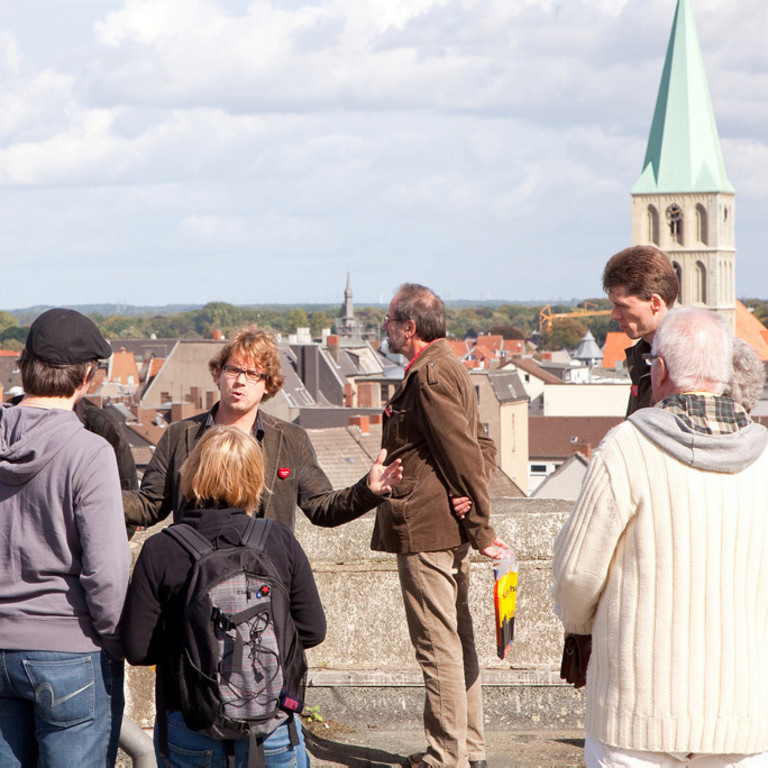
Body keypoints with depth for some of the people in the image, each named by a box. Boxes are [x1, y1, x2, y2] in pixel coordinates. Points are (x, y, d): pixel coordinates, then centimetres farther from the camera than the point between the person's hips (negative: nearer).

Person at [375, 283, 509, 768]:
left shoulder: (430, 375, -16)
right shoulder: (449, 368, 17)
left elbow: (466, 455, -18)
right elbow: (483, 447, 18)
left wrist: (482, 532, -14)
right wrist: (473, 504, 1)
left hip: (426, 532, -11)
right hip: (448, 531, 11)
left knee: (438, 646, -6)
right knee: (457, 641, 15)